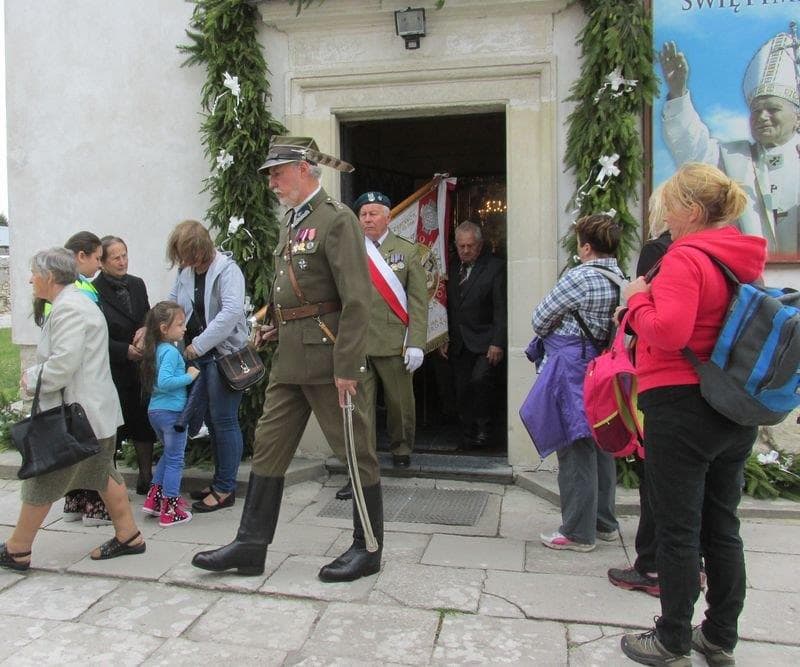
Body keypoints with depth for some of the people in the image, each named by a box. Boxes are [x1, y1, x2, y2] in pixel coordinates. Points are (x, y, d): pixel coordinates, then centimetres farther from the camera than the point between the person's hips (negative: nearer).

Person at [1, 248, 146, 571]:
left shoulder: (68, 308, -19)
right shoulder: (74, 302, 15)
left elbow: (63, 364, -26)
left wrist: (31, 381, -10)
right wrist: (34, 372, 7)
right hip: (96, 411, 10)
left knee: (42, 482, 4)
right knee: (102, 474, 16)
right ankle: (128, 536, 23)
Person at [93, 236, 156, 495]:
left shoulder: (136, 284, 7)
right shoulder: (94, 291, -10)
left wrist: (145, 330, -6)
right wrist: (126, 351, -17)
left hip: (140, 367, 5)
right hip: (113, 369, -5)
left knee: (144, 421, 11)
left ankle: (146, 476, 25)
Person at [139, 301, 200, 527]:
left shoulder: (157, 348, 10)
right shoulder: (171, 351, -17)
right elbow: (164, 382, -27)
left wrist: (185, 373, 10)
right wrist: (189, 376, -18)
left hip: (155, 409, 9)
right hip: (171, 411, -9)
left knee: (169, 454, 25)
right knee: (175, 460, 3)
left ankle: (153, 498, 27)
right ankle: (170, 510, 10)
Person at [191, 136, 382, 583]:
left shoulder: (337, 219, -10)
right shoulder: (291, 224, 17)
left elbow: (357, 300, -18)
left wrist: (347, 367, -21)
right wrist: (277, 329, 11)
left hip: (328, 357, -9)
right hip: (290, 357, 9)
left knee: (356, 453, 4)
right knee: (269, 446, 10)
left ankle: (368, 549, 19)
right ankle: (251, 547, 20)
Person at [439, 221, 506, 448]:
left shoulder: (494, 267, -4)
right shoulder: (453, 268, 11)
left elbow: (500, 309, -9)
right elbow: (447, 307, 14)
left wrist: (497, 343, -15)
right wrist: (445, 339, 7)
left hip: (484, 343, -5)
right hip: (458, 344, 5)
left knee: (480, 380, -21)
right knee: (462, 392, 6)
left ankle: (483, 428, 0)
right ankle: (468, 436, 18)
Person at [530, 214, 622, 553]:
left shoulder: (579, 277, -16)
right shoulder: (623, 279, 6)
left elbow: (540, 320, -9)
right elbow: (614, 323, 13)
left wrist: (550, 335, 11)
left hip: (574, 368, -8)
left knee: (575, 449, 0)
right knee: (600, 444, 16)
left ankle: (578, 531, 9)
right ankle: (604, 522, 29)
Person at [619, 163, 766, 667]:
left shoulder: (686, 257, -16)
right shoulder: (747, 259, 10)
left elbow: (668, 332, -27)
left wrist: (638, 297, -9)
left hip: (682, 405, -8)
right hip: (737, 412, 8)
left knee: (678, 530, 4)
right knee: (722, 526, 17)